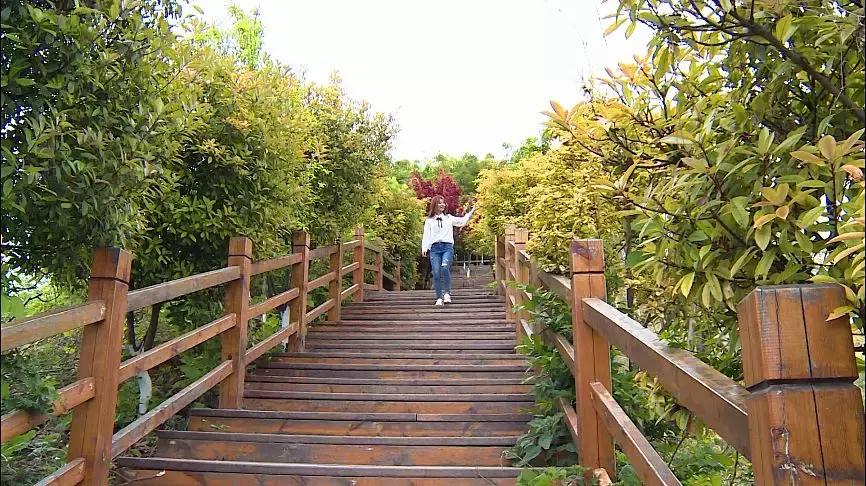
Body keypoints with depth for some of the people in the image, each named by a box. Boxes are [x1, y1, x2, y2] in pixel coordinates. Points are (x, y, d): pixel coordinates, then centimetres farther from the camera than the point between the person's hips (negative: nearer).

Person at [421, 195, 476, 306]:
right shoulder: (429, 220, 15)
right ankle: (439, 298, 2)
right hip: (434, 248, 0)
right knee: (436, 273, -8)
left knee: (445, 267, -25)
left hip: (447, 247, 0)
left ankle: (447, 293, -11)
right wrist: (424, 248, -4)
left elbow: (462, 221, 19)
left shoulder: (449, 218, 19)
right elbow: (426, 235, 8)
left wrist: (471, 211, 12)